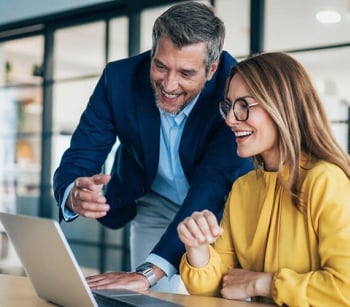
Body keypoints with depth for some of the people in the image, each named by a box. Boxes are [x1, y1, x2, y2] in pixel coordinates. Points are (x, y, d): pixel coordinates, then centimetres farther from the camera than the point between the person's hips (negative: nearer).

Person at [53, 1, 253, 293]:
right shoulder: (119, 78, -24)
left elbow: (212, 184, -39)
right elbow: (77, 159, -22)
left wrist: (148, 272, -49)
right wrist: (74, 194, -48)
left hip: (223, 209, -1)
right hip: (155, 207, 2)